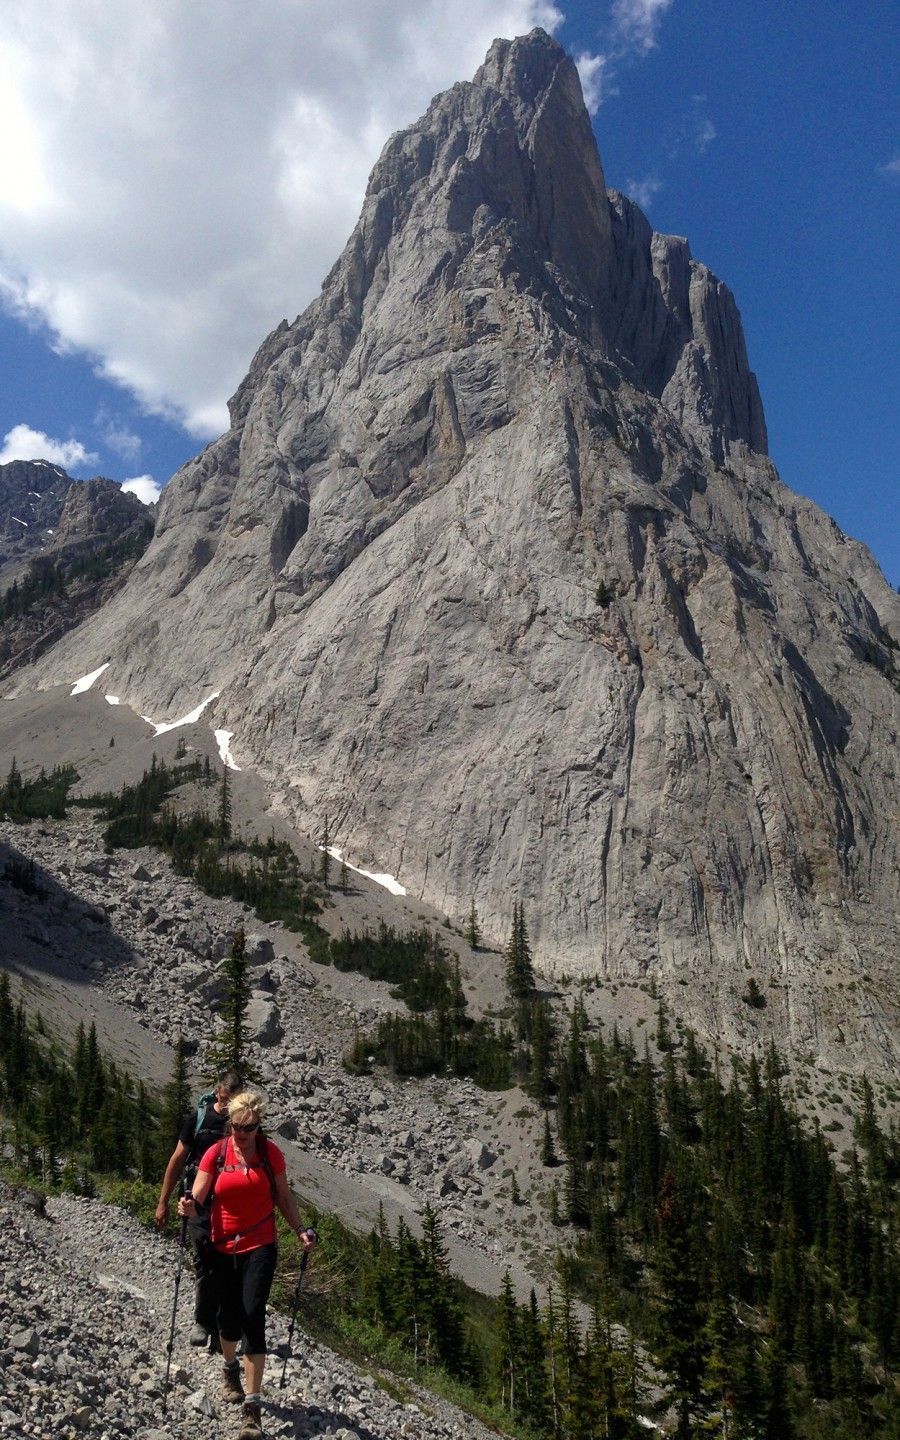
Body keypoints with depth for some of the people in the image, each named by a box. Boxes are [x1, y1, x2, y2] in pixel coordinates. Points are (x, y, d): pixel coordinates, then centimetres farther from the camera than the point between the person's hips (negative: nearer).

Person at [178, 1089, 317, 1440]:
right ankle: (230, 1367, 47)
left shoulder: (270, 1153, -6)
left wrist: (300, 1230, -8)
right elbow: (196, 1198, -11)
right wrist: (188, 1207, -34)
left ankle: (252, 1407, -5)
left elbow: (283, 1197, 3)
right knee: (229, 1316, 13)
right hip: (223, 1248, 1)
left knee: (253, 1316, -11)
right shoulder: (216, 1154, -7)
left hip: (260, 1247, -1)